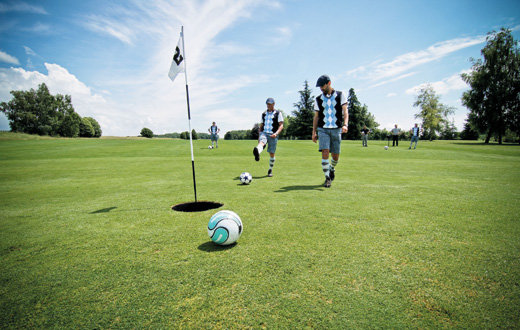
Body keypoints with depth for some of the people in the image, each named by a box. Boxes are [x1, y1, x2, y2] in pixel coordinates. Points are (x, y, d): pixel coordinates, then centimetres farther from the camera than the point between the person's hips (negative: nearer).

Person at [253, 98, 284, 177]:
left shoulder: (278, 113, 7)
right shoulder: (264, 114, 19)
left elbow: (281, 125, -1)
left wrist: (276, 133, -18)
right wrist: (259, 135, 14)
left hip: (273, 135, -2)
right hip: (264, 133, 2)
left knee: (272, 153, 3)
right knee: (261, 143, -34)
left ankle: (270, 170, 20)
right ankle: (257, 153, -68)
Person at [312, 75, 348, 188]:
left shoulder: (340, 95, 6)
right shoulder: (318, 99, 10)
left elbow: (345, 111, -2)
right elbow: (316, 117, 12)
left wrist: (345, 124, -19)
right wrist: (314, 132, 5)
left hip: (336, 129, 0)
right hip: (323, 129, 0)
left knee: (335, 155, 4)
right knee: (325, 152, -15)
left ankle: (332, 169, 36)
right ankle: (327, 178, -6)